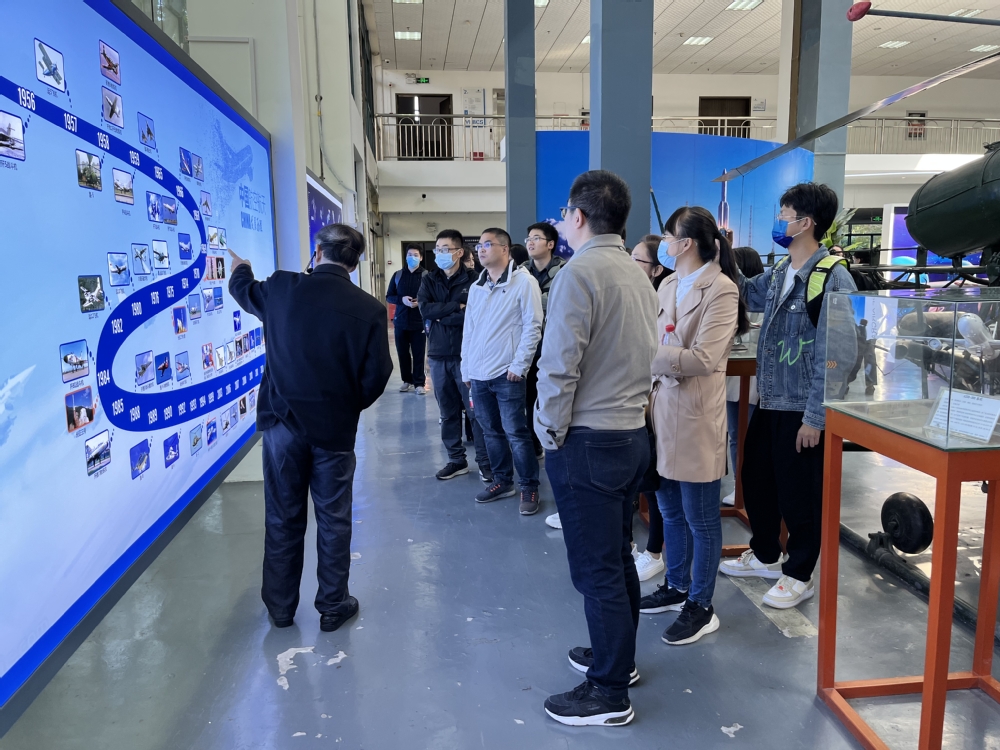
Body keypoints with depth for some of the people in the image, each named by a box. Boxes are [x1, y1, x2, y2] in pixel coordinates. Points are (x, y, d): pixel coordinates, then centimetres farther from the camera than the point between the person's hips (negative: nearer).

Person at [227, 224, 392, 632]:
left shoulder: (281, 288, -5)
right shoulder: (369, 309, -13)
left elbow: (244, 291, 18)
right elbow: (376, 375, -9)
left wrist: (240, 269, 42)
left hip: (282, 422, 2)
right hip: (335, 429, -2)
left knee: (282, 518, 14)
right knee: (333, 521, 12)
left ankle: (280, 606, 28)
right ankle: (333, 606, 25)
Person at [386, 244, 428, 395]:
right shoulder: (397, 275, 8)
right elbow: (389, 297, 7)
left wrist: (420, 302, -21)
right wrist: (402, 299, -12)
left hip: (419, 323, -3)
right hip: (401, 322, 3)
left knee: (418, 354, 2)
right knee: (403, 353, 10)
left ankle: (419, 383, 11)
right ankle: (407, 380, 23)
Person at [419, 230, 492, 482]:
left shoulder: (472, 280, -5)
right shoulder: (429, 281, 9)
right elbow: (425, 309, -7)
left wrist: (439, 316, -10)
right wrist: (456, 306, -13)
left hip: (466, 354, -5)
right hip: (438, 355, 5)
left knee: (476, 410, -1)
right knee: (448, 412, 12)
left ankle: (485, 461, 10)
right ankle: (456, 460, 24)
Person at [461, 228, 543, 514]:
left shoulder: (523, 282, -6)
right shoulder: (476, 287, 14)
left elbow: (533, 326, -10)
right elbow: (469, 329, 16)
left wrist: (519, 365, -14)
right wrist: (466, 368, 12)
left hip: (506, 374, -6)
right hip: (478, 375, 6)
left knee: (516, 433, -2)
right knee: (491, 432, 13)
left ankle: (529, 487, 11)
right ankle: (502, 480, 27)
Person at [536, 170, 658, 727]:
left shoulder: (579, 274, -16)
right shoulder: (638, 274, 10)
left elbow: (559, 367, -21)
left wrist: (551, 434, -9)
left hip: (588, 442, -9)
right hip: (633, 433, 9)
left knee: (597, 570, 3)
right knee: (618, 557, 21)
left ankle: (609, 694, 17)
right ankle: (619, 657, 38)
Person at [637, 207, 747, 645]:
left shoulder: (720, 290, -12)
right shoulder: (667, 286, 10)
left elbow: (704, 359, -22)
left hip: (695, 417, -7)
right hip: (662, 411, 8)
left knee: (700, 518, 6)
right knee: (670, 511, 19)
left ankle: (701, 607, 22)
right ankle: (676, 587, 36)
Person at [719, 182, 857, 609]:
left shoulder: (832, 278, -17)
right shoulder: (779, 273, 7)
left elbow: (834, 357, -19)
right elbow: (748, 294, 27)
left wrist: (815, 418, -19)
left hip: (802, 409, -8)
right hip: (769, 399, 8)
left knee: (799, 494, 7)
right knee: (755, 480, 19)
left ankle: (798, 575, 26)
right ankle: (765, 555, 40)